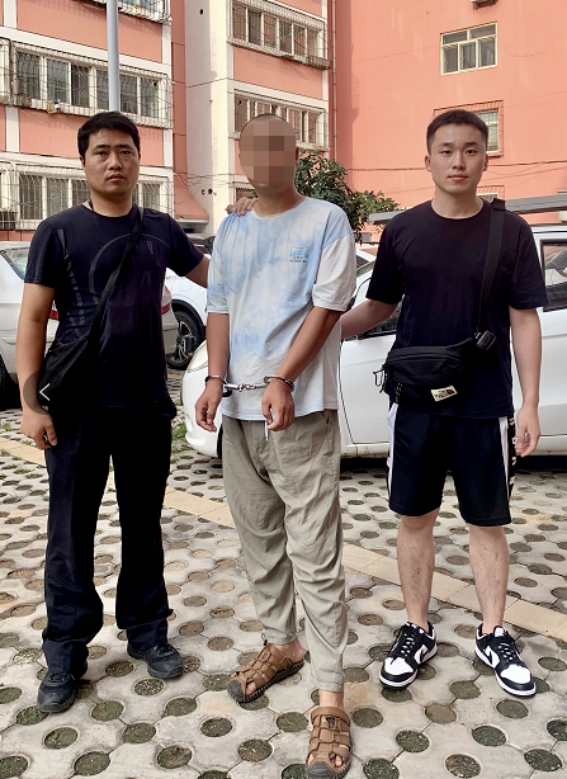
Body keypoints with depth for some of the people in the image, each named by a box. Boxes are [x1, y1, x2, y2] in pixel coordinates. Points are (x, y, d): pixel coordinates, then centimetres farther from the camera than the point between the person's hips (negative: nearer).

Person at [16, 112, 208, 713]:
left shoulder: (160, 229, 8)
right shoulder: (59, 231, -2)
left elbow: (214, 276, 20)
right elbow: (32, 318, -4)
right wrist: (30, 403, -12)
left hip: (147, 404, 3)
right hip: (77, 407, -3)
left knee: (143, 524, 13)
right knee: (71, 531, 5)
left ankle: (147, 631, 29)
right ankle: (65, 652, 19)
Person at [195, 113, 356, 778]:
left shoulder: (326, 221, 0)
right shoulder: (230, 232, 17)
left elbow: (327, 307, -9)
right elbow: (220, 310, 12)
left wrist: (283, 380, -20)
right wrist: (216, 379, -4)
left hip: (300, 411, -6)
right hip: (239, 412, 6)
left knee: (314, 556, -6)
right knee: (259, 542, 15)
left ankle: (330, 697, 3)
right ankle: (280, 644, 34)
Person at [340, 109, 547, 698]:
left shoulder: (509, 232, -1)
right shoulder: (403, 231, 2)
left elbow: (524, 320, 0)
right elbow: (379, 307, 10)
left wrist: (529, 404, -4)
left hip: (484, 405, -1)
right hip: (414, 401, 1)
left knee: (487, 522, 10)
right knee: (414, 517, 9)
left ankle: (492, 635, 28)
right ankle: (417, 632, 26)